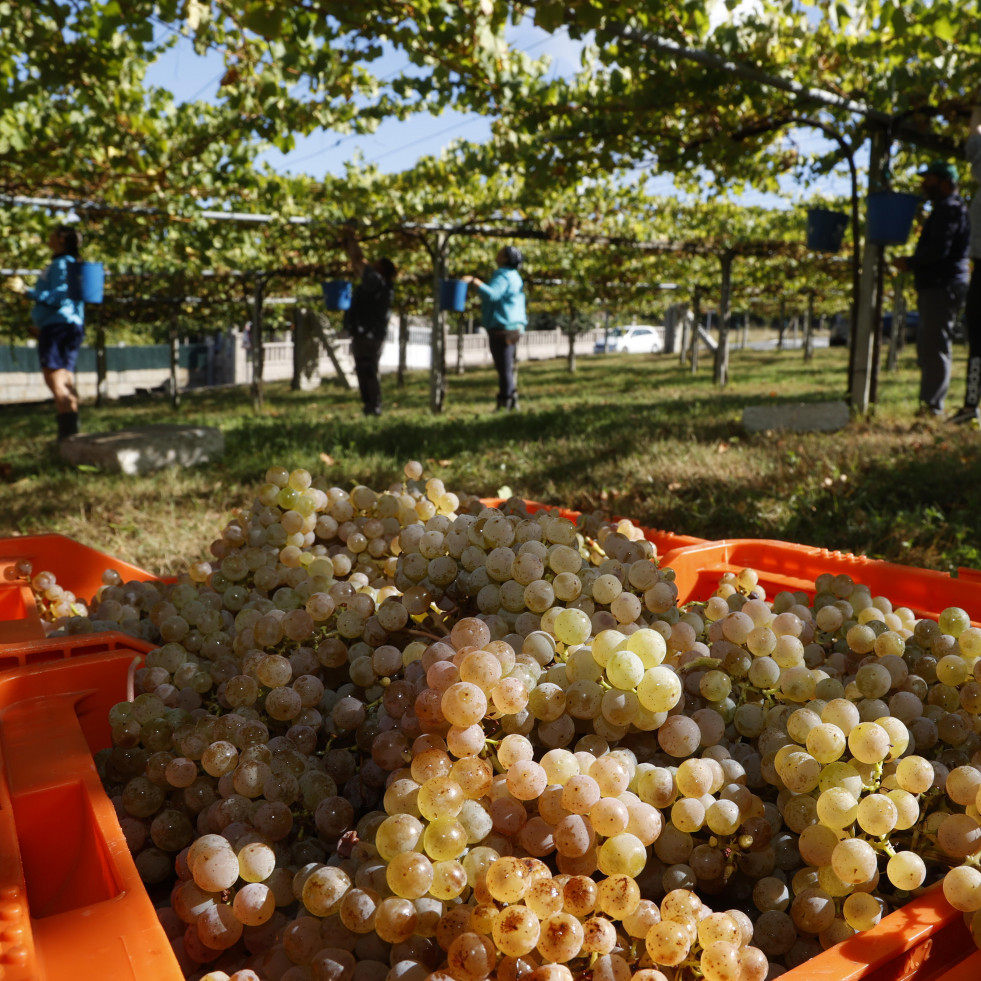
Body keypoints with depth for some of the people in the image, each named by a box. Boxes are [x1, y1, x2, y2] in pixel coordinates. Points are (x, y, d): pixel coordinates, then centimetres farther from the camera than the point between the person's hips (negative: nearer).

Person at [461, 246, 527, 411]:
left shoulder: (503, 276, -13)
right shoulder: (513, 276, 21)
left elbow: (492, 294, -29)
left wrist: (474, 281, -30)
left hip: (502, 329, -11)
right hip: (511, 327, 11)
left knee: (504, 368, -8)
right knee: (507, 368, 15)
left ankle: (505, 404, -5)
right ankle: (512, 402, 20)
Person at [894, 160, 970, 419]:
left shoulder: (949, 209, -10)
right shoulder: (946, 208, 23)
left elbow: (939, 250, -21)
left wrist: (910, 263, -9)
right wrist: (913, 263, 12)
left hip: (943, 287, -11)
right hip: (936, 286, 11)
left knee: (934, 346, -11)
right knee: (928, 347, 12)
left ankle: (932, 404, -11)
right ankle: (930, 403, 16)